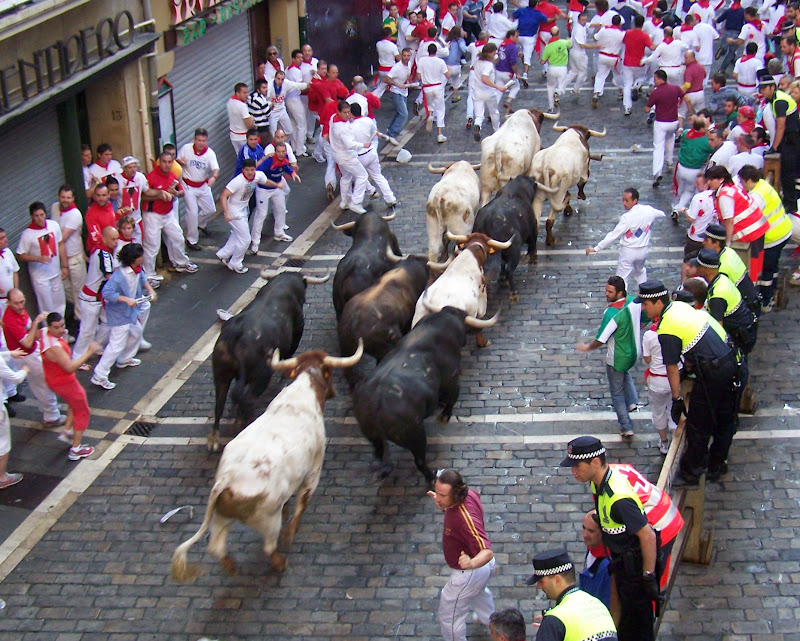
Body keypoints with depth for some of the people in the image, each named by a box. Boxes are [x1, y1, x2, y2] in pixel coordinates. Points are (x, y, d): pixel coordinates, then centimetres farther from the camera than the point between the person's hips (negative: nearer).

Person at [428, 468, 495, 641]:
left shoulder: (465, 518, -44)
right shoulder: (469, 494, -18)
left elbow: (488, 552, -49)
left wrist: (471, 563, -69)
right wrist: (443, 506, -5)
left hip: (468, 574, -10)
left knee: (449, 616, 13)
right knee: (478, 592, 41)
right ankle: (490, 620, 69)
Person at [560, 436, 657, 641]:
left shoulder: (619, 498, -34)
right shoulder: (599, 483, -4)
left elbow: (648, 536, -29)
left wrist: (648, 576, -21)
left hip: (636, 563, -9)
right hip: (621, 559, 9)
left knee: (637, 621, 4)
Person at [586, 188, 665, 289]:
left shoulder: (627, 217, -25)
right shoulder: (648, 211, -7)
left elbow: (614, 235, -25)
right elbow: (661, 214, 16)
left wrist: (596, 248, -24)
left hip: (628, 251, -7)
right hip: (643, 250, 7)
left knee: (622, 279, 0)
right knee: (640, 271, 31)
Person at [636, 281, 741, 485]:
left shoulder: (667, 330, -17)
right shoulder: (679, 306, 8)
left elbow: (672, 369, -12)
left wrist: (677, 399, -4)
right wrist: (689, 366, 29)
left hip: (712, 374, -10)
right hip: (731, 360, 10)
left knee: (698, 426, 3)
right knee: (724, 420, 20)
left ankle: (690, 474, 14)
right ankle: (717, 465, 35)